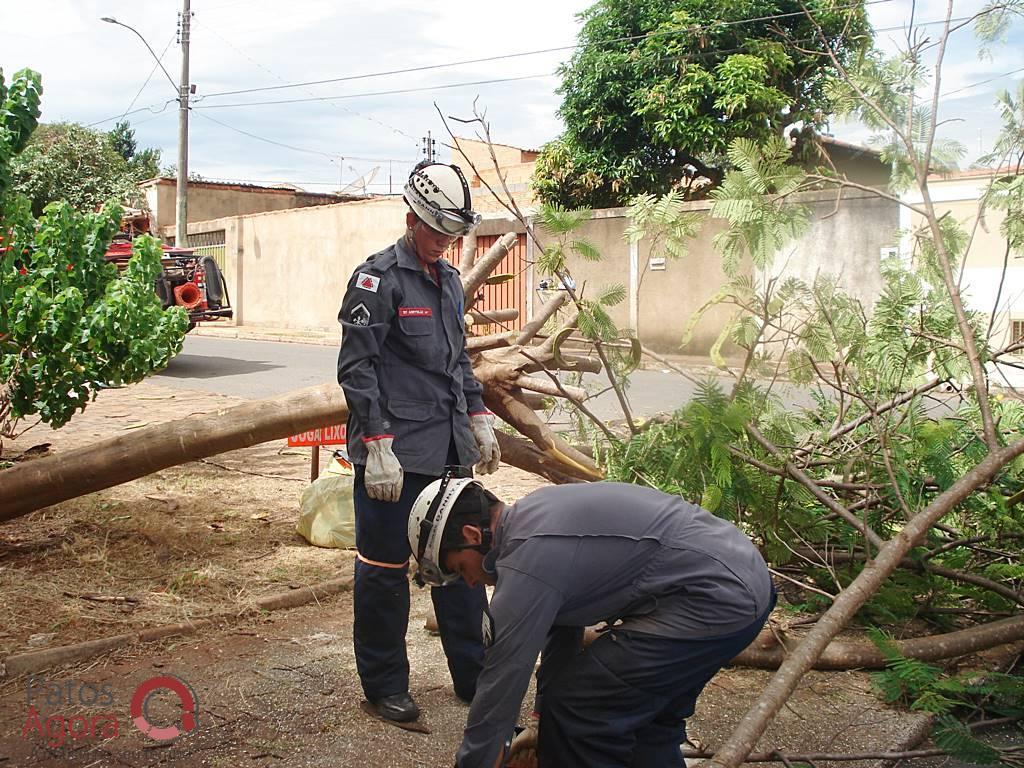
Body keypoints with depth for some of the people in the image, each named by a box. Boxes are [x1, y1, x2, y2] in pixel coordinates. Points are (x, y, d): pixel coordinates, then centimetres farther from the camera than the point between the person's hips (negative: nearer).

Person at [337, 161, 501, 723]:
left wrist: (478, 421, 17)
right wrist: (378, 448, -19)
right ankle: (384, 686, 17)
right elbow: (356, 367, -14)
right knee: (385, 568, 3)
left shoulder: (448, 280, 15)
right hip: (396, 454, -8)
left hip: (450, 451, 8)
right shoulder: (378, 278, -9)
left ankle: (473, 676, 26)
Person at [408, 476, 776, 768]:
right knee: (648, 714, 25)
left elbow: (499, 688, -10)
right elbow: (561, 627, 24)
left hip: (715, 602, -11)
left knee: (577, 715, -5)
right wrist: (540, 721, 28)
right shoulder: (535, 513, 14)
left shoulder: (524, 566, -16)